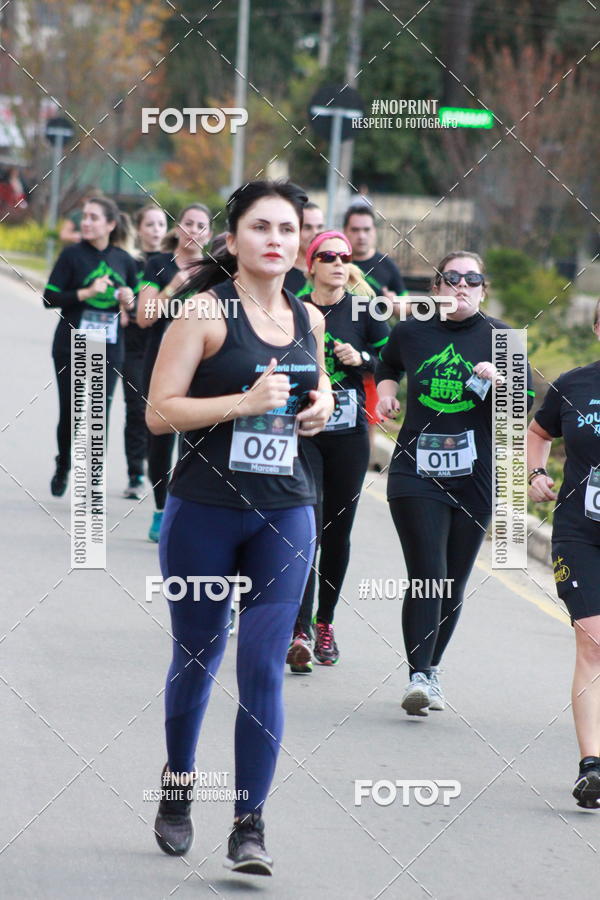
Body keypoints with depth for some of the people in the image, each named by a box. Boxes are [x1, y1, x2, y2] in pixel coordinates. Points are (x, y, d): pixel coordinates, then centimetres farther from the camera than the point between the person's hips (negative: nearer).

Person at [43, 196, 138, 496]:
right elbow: (49, 297, -8)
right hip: (71, 348, -1)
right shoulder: (73, 255, -4)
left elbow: (135, 302, 18)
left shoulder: (124, 261, 4)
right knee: (69, 412, 6)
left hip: (109, 351, 1)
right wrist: (85, 293, -20)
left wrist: (129, 300, -6)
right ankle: (63, 466, 31)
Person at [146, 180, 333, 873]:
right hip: (204, 510, -3)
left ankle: (249, 826, -5)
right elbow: (159, 412, -12)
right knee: (197, 658, 11)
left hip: (285, 514, 3)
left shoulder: (308, 319, 9)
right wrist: (245, 403, -21)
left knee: (263, 665, -7)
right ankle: (178, 783, 36)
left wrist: (322, 401, 6)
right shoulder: (206, 313, -7)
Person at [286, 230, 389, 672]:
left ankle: (325, 622, 25)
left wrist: (361, 359, -10)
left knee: (338, 532, 8)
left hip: (349, 436, 2)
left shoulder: (365, 312, 2)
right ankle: (299, 632, -17)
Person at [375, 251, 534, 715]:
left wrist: (498, 382, -20)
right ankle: (419, 676, -17)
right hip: (417, 472, -1)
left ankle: (431, 668, 25)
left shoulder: (500, 337, 1)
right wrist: (386, 392, 10)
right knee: (427, 577, -15)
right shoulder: (410, 332, 5)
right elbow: (388, 364, 29)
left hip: (475, 479, 1)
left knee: (454, 586, 8)